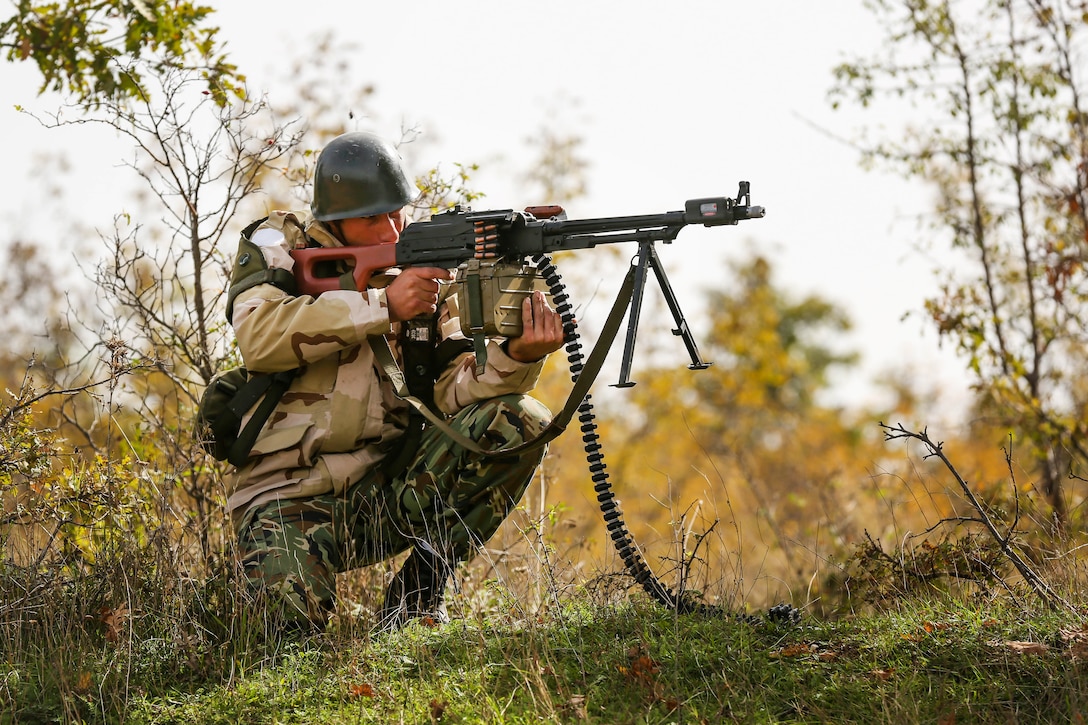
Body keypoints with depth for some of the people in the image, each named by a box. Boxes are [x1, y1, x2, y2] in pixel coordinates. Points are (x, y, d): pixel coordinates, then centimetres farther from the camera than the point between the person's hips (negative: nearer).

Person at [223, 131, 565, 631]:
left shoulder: (426, 273, 8)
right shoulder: (278, 245, 0)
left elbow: (453, 388, -4)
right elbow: (258, 337, -21)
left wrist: (517, 355, -26)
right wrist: (382, 305, -25)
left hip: (390, 488, 4)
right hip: (290, 493, -4)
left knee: (518, 422, -16)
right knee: (292, 615, -30)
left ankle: (420, 590, -6)